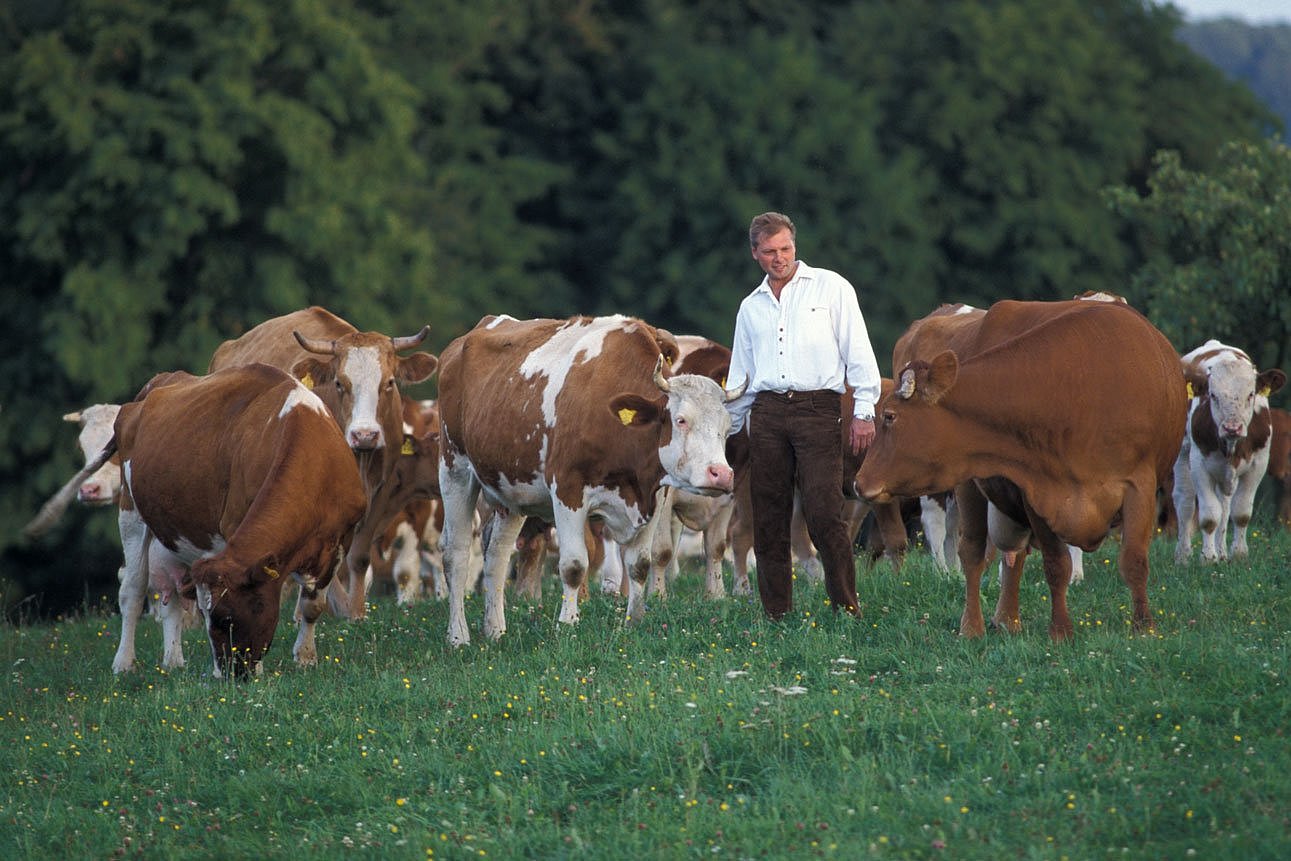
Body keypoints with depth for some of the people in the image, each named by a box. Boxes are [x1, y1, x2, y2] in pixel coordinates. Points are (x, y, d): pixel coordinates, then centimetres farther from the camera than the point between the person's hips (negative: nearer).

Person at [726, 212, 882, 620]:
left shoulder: (831, 287, 7)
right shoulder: (751, 307, 19)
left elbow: (858, 352, 3)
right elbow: (741, 376, 24)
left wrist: (864, 411, -5)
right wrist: (724, 430, 19)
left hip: (818, 407, -4)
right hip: (767, 413, 4)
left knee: (824, 516, -14)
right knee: (768, 523, 2)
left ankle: (847, 611, -8)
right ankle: (776, 614, 7)